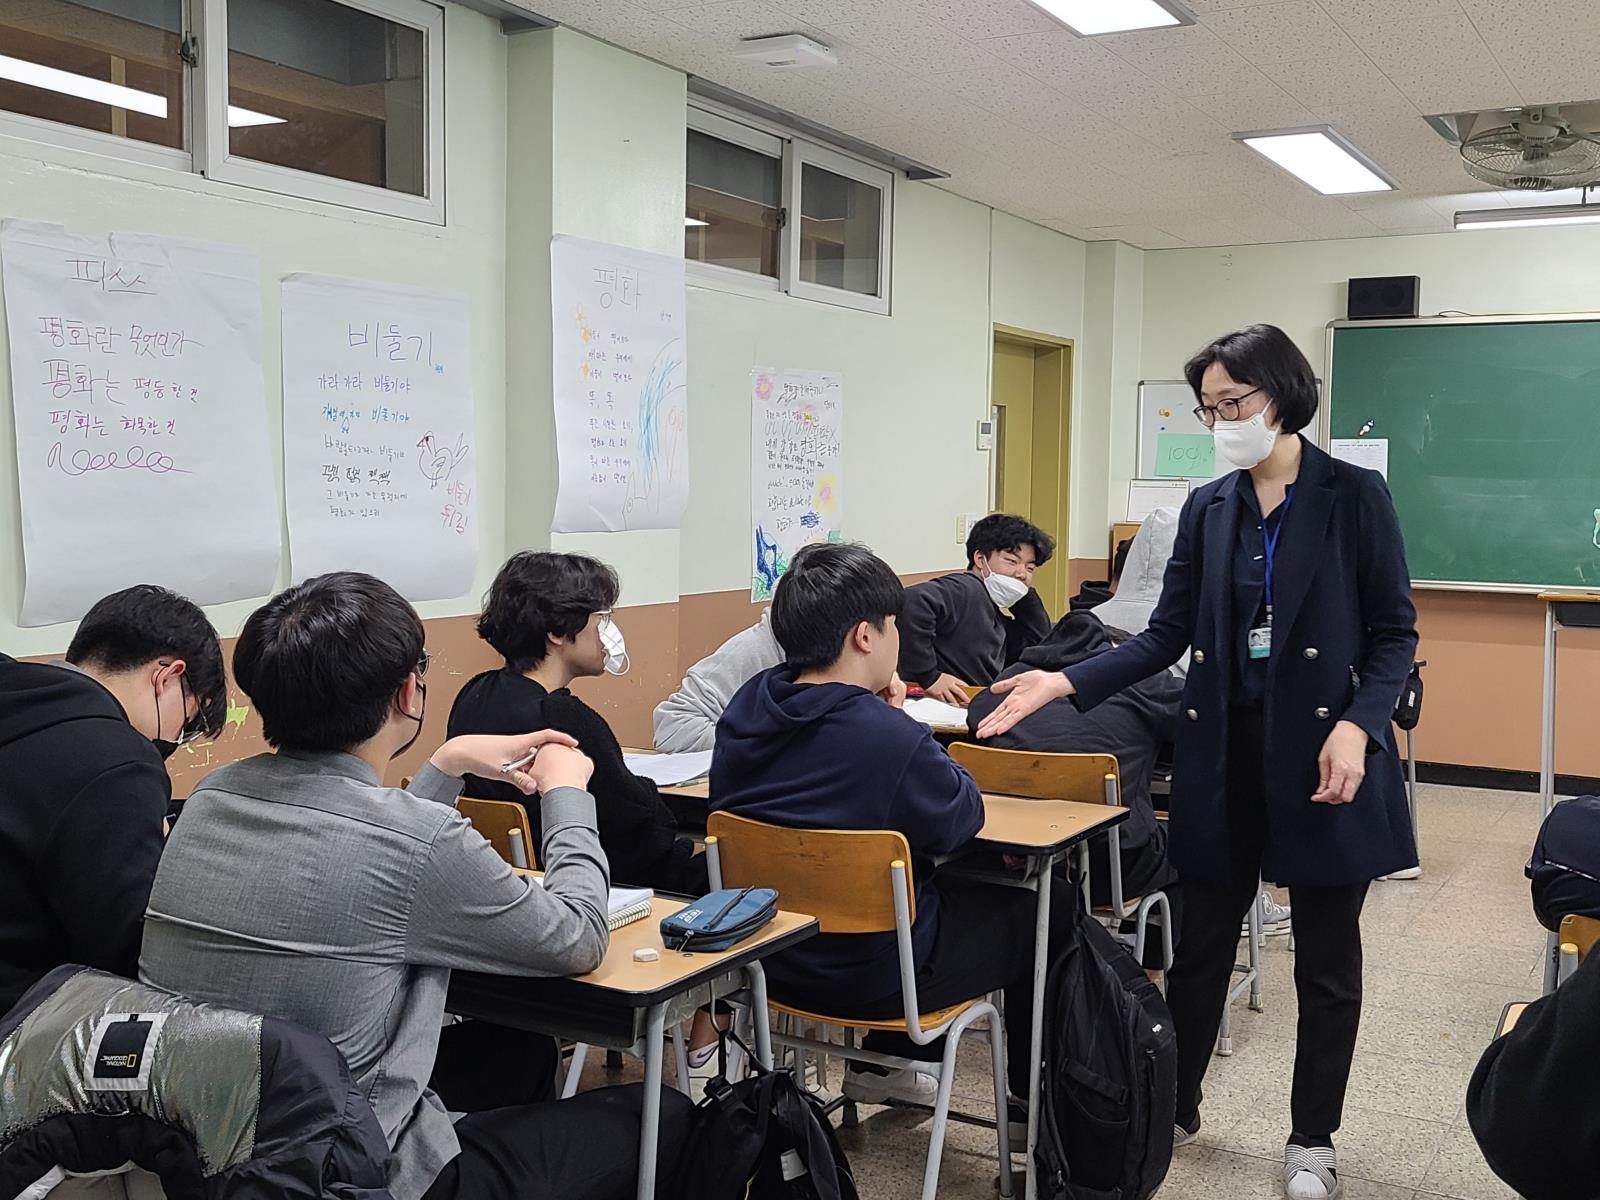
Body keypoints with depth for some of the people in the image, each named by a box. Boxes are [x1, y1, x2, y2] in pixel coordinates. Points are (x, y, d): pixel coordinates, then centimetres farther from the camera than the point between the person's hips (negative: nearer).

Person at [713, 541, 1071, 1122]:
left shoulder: (745, 709, -7)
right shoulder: (889, 737, -30)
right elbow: (961, 818, -13)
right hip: (874, 975, -7)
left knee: (953, 882, 32)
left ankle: (882, 1065, 40)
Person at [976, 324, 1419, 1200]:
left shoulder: (1355, 497, -6)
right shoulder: (1206, 509, 5)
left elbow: (1395, 633, -5)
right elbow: (1167, 636, 4)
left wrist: (1357, 725, -21)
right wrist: (1064, 683, -8)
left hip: (1323, 753, -3)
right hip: (1224, 751, 3)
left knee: (1326, 959, 9)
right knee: (1200, 945, 11)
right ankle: (1171, 1111, 29)